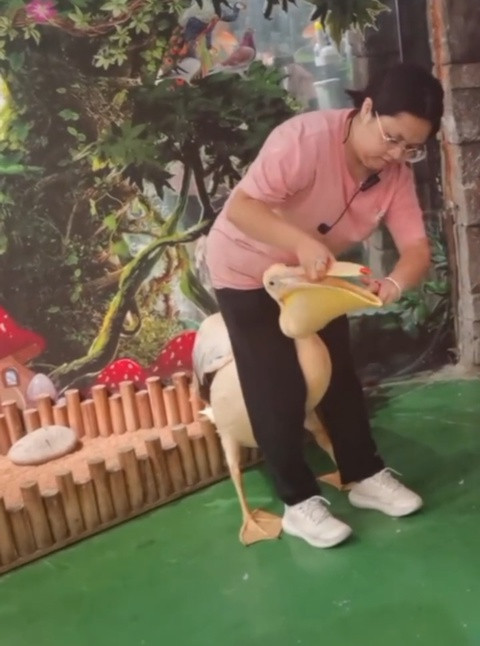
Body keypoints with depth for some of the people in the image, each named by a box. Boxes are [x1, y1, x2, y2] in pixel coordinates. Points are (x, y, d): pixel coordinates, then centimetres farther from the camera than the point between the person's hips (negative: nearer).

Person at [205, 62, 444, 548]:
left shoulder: (396, 174, -13)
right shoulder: (306, 138, -32)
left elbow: (416, 248, -18)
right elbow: (240, 207, -37)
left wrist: (396, 282, -40)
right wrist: (302, 242, -50)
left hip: (312, 273, 6)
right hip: (247, 269, -6)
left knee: (339, 372, 8)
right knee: (277, 387, -5)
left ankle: (366, 477, 24)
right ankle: (298, 503, 9)